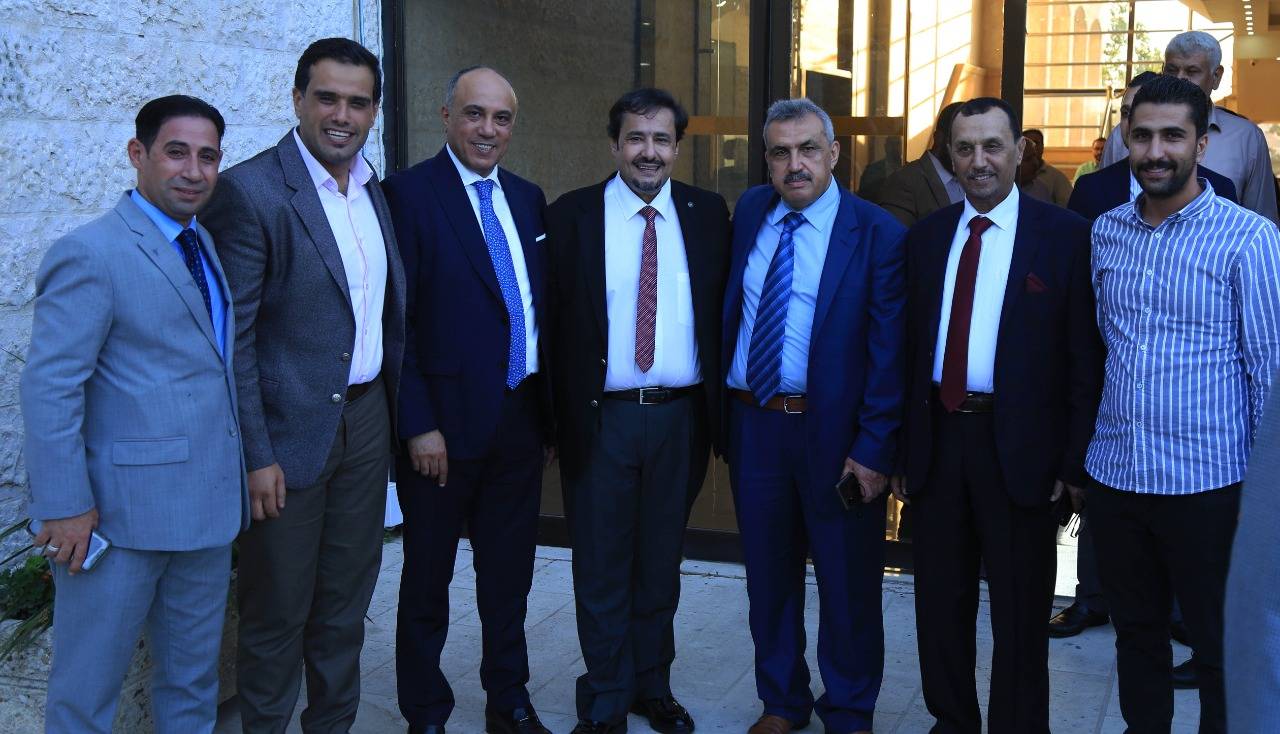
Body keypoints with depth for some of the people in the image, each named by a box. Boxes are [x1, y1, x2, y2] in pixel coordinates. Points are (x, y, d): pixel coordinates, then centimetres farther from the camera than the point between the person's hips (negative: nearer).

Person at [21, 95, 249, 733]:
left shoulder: (204, 245, 12)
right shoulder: (91, 253, -13)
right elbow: (49, 387, -17)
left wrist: (242, 470, 6)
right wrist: (65, 506, -19)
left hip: (207, 506, 8)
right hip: (122, 513, -8)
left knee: (194, 680, 20)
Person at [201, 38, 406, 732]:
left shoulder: (378, 192, 9)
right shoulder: (249, 190, -12)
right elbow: (233, 338, -14)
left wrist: (406, 418, 12)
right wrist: (255, 456, -17)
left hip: (367, 420, 6)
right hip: (289, 432, -6)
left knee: (345, 603, 17)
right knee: (278, 611, 7)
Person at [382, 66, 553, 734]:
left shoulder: (527, 199, 10)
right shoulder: (408, 193, -9)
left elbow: (542, 303, 13)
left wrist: (549, 402, 8)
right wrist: (419, 425, -17)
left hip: (522, 417, 6)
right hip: (446, 421, -6)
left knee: (510, 571, 18)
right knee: (428, 577, 11)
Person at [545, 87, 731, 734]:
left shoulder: (708, 214, 4)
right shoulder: (571, 216, -2)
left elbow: (723, 313, 5)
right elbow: (555, 323, -3)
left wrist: (719, 412, -1)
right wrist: (561, 417, -8)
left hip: (681, 416, 2)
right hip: (602, 416, -2)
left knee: (661, 564, 16)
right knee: (602, 570, 8)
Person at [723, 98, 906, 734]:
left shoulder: (877, 233, -10)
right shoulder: (750, 211, 5)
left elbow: (889, 354, -11)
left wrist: (873, 449, -15)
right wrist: (720, 407, 7)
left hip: (834, 433, -4)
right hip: (752, 423, 4)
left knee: (848, 581, 9)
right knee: (769, 575, 16)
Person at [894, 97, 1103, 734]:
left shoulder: (1065, 236, -5)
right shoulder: (925, 238, 7)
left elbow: (1086, 355, -6)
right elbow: (910, 352, 8)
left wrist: (1076, 460, -10)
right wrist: (904, 451, 6)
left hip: (1020, 444, -4)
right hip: (939, 436, 4)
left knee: (1020, 609, 9)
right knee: (940, 601, 16)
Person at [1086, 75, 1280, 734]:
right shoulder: (1106, 232, 6)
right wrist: (1072, 455, 10)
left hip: (1207, 484, -4)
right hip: (1114, 476, 4)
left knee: (1221, 650, 9)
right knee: (1135, 635, 18)